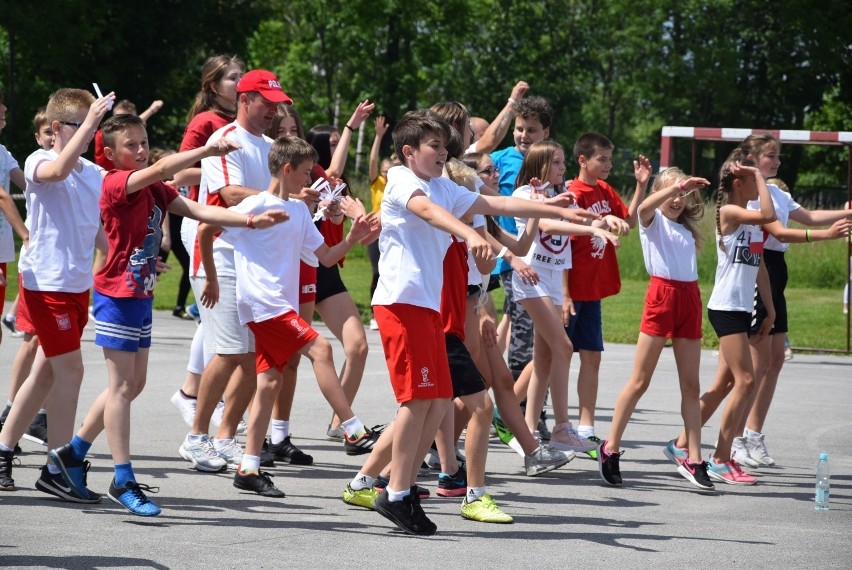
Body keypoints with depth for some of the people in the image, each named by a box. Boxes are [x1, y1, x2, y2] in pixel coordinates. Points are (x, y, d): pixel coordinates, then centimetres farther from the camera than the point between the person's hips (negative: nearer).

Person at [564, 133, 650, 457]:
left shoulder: (605, 191, 9)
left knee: (591, 357, 9)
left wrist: (641, 186, 8)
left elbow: (629, 222, 19)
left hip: (592, 289, 8)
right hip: (572, 290, -8)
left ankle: (586, 431, 14)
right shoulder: (575, 194, -15)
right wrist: (565, 295, -21)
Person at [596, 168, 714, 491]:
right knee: (640, 381, -3)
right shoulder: (653, 220, 3)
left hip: (689, 298, 6)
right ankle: (611, 447, 6)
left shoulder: (687, 229, 21)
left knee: (691, 385, 3)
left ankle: (693, 460, 4)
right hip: (662, 293, -6)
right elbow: (644, 207, -22)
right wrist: (676, 185, -30)